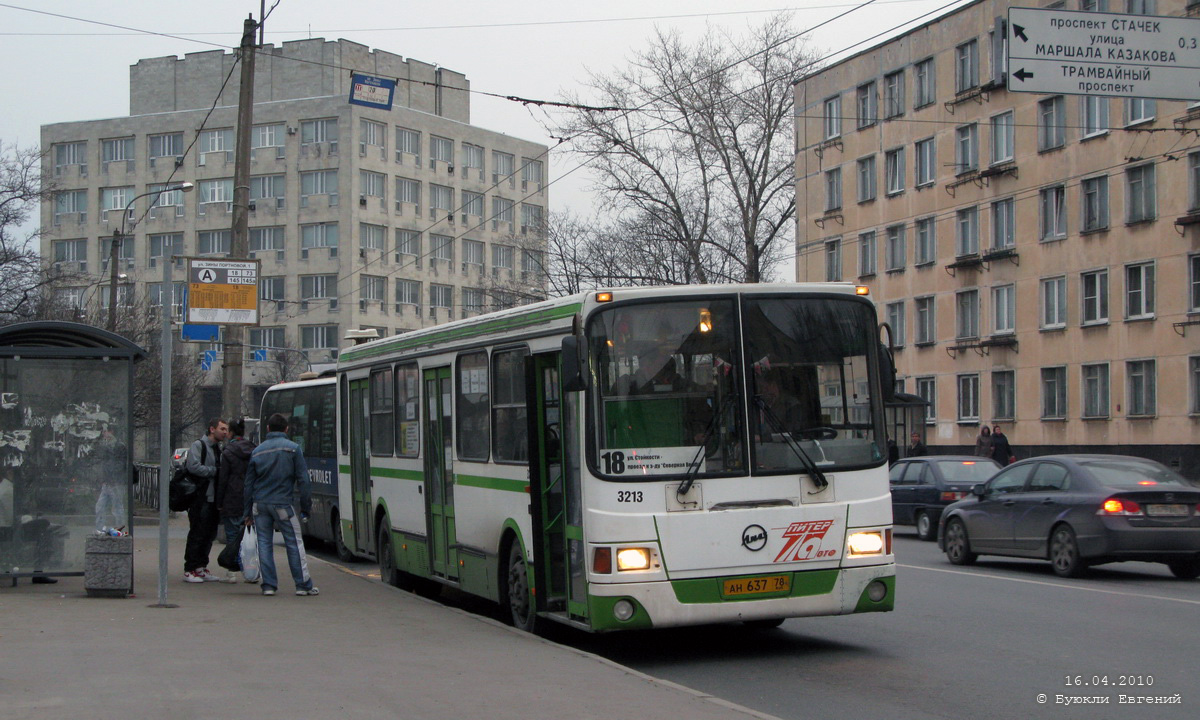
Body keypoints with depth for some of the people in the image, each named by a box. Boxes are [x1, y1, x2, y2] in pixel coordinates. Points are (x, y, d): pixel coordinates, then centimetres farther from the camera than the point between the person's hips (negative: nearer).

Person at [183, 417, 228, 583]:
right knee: (197, 534, -5)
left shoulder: (219, 448, 19)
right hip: (200, 498, -8)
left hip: (214, 499, 8)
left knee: (210, 534, 9)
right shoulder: (198, 446, -7)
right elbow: (193, 466, -20)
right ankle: (189, 570, 1)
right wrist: (215, 471, -14)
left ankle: (201, 567, 18)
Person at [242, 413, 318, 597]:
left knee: (264, 543, 7)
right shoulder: (293, 449, 0)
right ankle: (303, 585, 3)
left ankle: (269, 585, 5)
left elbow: (248, 484, 11)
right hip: (282, 503, -3)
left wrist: (247, 513, 16)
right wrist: (306, 507, 3)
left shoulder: (257, 451, 9)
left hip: (259, 504, 3)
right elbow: (303, 480, -3)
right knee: (294, 542, 3)